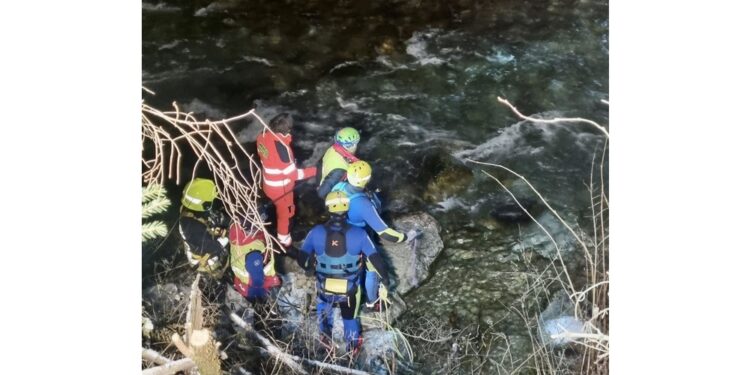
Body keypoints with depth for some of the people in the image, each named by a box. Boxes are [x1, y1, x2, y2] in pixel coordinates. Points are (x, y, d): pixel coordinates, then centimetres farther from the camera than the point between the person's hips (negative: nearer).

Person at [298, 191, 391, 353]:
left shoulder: (316, 232, -20)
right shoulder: (359, 234, -23)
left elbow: (302, 260, -10)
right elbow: (376, 259, -17)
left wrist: (312, 264, 13)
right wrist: (385, 282, -3)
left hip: (325, 288, 1)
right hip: (350, 289, -1)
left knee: (324, 308, 36)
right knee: (350, 317, 29)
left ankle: (326, 336, 55)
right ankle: (352, 346, 50)